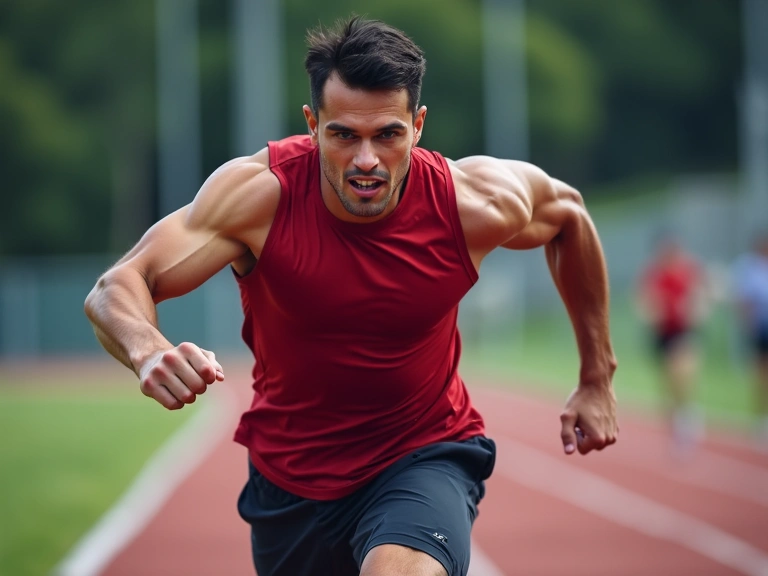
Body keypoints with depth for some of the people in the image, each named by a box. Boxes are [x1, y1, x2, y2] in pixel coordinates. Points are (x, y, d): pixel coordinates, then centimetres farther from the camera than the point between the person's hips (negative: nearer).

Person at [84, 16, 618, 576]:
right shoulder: (260, 194, -23)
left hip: (424, 458, -2)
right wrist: (149, 351, -51)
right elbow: (116, 288, -27)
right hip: (290, 477, 2)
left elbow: (569, 214, 5)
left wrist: (597, 378, 9)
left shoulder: (479, 203, -19)